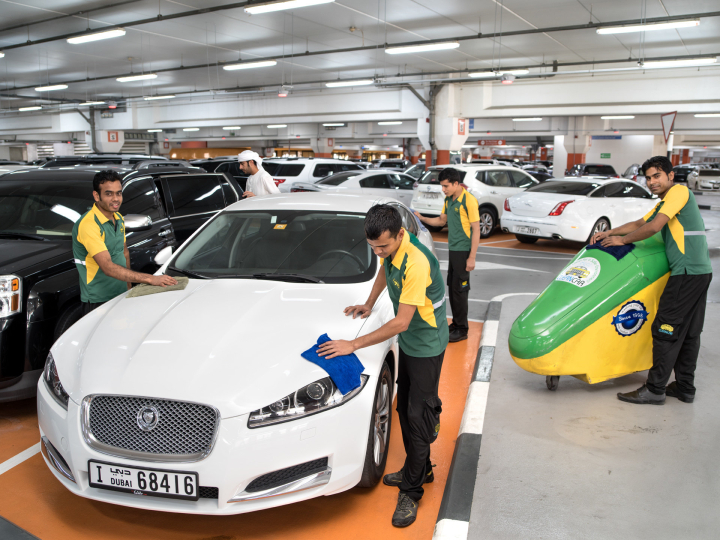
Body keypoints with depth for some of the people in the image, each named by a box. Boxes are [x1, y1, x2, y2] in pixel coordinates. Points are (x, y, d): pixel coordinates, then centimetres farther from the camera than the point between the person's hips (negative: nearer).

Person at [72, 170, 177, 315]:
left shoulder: (119, 219, 8)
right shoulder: (88, 225, -21)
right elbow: (108, 267, -29)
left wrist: (128, 285, 12)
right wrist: (150, 279, -33)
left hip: (121, 295, 8)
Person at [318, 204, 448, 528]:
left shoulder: (416, 263, -33)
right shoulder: (391, 249, -7)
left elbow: (401, 322, -32)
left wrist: (353, 345, -29)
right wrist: (368, 305, 11)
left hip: (426, 346, -9)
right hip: (407, 342, 9)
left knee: (417, 416, -2)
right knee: (405, 410, 17)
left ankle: (411, 492, 12)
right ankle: (419, 469, 35)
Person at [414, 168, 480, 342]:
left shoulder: (469, 200, -16)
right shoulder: (448, 200, 8)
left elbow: (476, 229, -16)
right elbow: (441, 220, 21)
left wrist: (472, 257, -18)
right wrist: (422, 218, 6)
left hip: (463, 251, -8)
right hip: (452, 249, 8)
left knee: (459, 289, -3)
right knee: (451, 287, 14)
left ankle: (462, 329, 8)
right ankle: (456, 323, 27)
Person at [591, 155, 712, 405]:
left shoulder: (679, 191, -8)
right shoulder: (664, 203, 22)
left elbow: (654, 227, -16)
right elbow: (640, 224, 26)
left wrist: (622, 240, -6)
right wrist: (609, 233, 17)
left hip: (688, 271, -10)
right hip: (700, 271, 10)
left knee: (666, 330, -8)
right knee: (689, 332, 12)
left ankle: (655, 389, -3)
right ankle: (685, 387, 20)